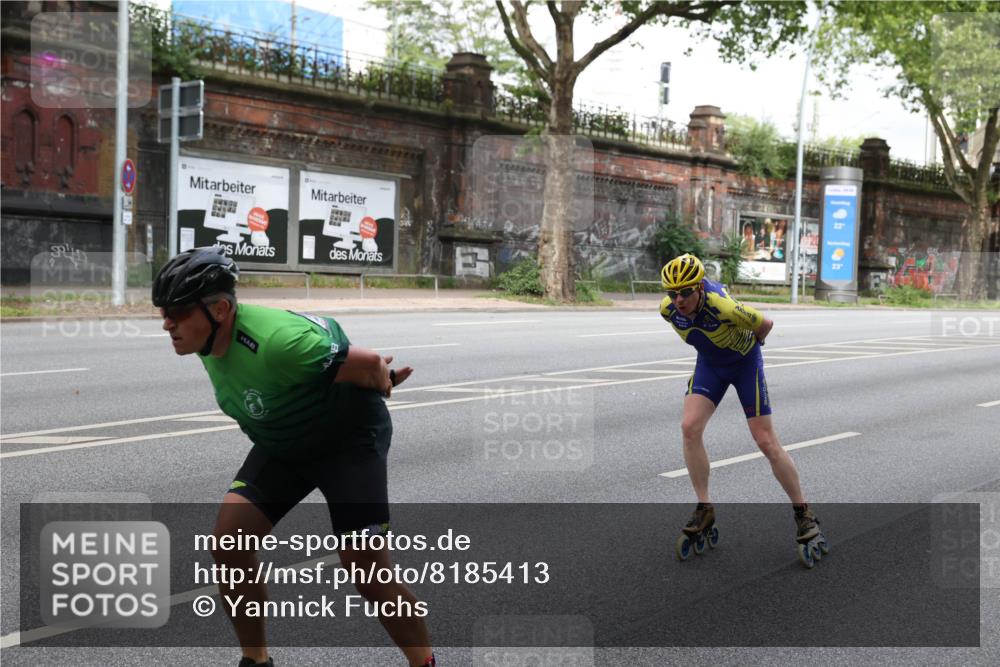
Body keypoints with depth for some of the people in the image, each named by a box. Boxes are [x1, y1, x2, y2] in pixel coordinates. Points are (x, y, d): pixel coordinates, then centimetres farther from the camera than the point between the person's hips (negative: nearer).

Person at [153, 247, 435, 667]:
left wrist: (379, 383, -2)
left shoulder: (274, 340, -36)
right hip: (283, 442, 7)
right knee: (228, 542, -8)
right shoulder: (208, 340, -8)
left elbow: (370, 366, -25)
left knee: (367, 571, -11)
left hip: (350, 437, -7)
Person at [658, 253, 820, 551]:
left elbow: (766, 324, -19)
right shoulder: (668, 309, -21)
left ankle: (803, 512, 11)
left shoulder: (724, 307, -38)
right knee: (690, 427, -17)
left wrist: (747, 345, 0)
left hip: (744, 362, -4)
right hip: (709, 363, 4)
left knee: (766, 442, -5)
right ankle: (704, 508, -5)